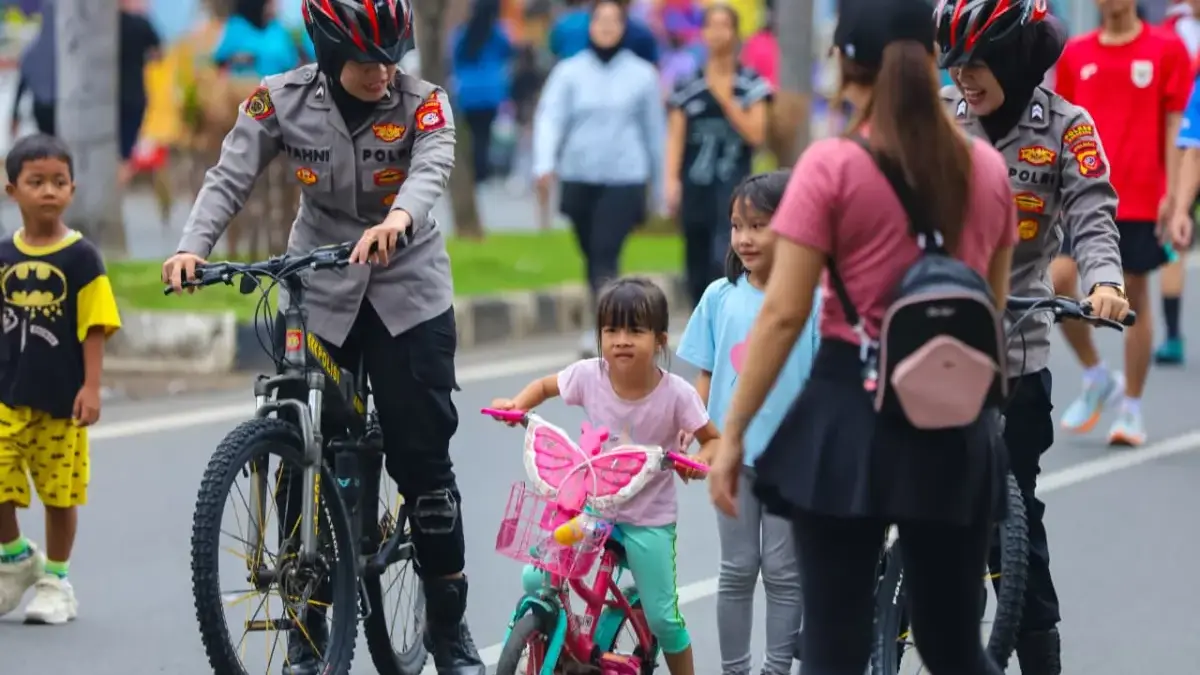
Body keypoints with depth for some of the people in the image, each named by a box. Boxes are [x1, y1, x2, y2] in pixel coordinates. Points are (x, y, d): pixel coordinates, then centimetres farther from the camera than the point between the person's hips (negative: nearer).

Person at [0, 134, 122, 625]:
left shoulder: (81, 257, -6)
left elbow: (94, 328, -5)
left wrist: (91, 388, -10)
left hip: (60, 399, -2)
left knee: (60, 492, 6)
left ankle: (55, 580, 20)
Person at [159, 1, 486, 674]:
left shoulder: (422, 103, -13)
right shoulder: (283, 100, -10)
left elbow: (433, 165, -32)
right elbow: (231, 176, -16)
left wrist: (398, 219, -55)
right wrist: (193, 247, -35)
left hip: (409, 293, -1)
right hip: (318, 293, 1)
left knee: (423, 455, -3)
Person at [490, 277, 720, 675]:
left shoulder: (676, 394, -17)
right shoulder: (588, 376, -11)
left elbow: (714, 440, -4)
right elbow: (546, 386, 9)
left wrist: (700, 460, -26)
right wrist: (516, 405, -10)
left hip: (649, 518, -2)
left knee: (662, 617, 0)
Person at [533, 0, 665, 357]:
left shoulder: (642, 75, 3)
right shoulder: (570, 72, 2)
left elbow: (655, 130, 9)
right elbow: (550, 118, -7)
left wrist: (660, 183, 13)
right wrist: (544, 164, -24)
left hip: (624, 179, -2)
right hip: (578, 178, 2)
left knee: (606, 253, -16)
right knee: (591, 256, 11)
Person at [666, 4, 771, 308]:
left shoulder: (751, 84, 3)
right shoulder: (688, 86, 7)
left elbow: (756, 135, -3)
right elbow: (675, 138, 4)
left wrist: (726, 100, -9)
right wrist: (671, 179, -8)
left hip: (733, 183, -3)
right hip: (695, 184, 3)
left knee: (725, 259, -20)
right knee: (698, 268, 7)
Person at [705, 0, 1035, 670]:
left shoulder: (831, 167, -10)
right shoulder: (988, 167, 5)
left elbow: (783, 316, -11)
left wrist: (732, 433, -5)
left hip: (852, 415, -4)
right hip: (957, 422, 4)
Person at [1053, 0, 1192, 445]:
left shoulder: (1166, 49, -1)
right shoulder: (1075, 54, 7)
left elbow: (1175, 125, -1)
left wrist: (1172, 194, -6)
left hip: (1141, 199, -3)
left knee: (1135, 297, 3)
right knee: (1059, 279, -12)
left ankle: (1131, 408, 14)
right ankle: (1096, 377, 10)